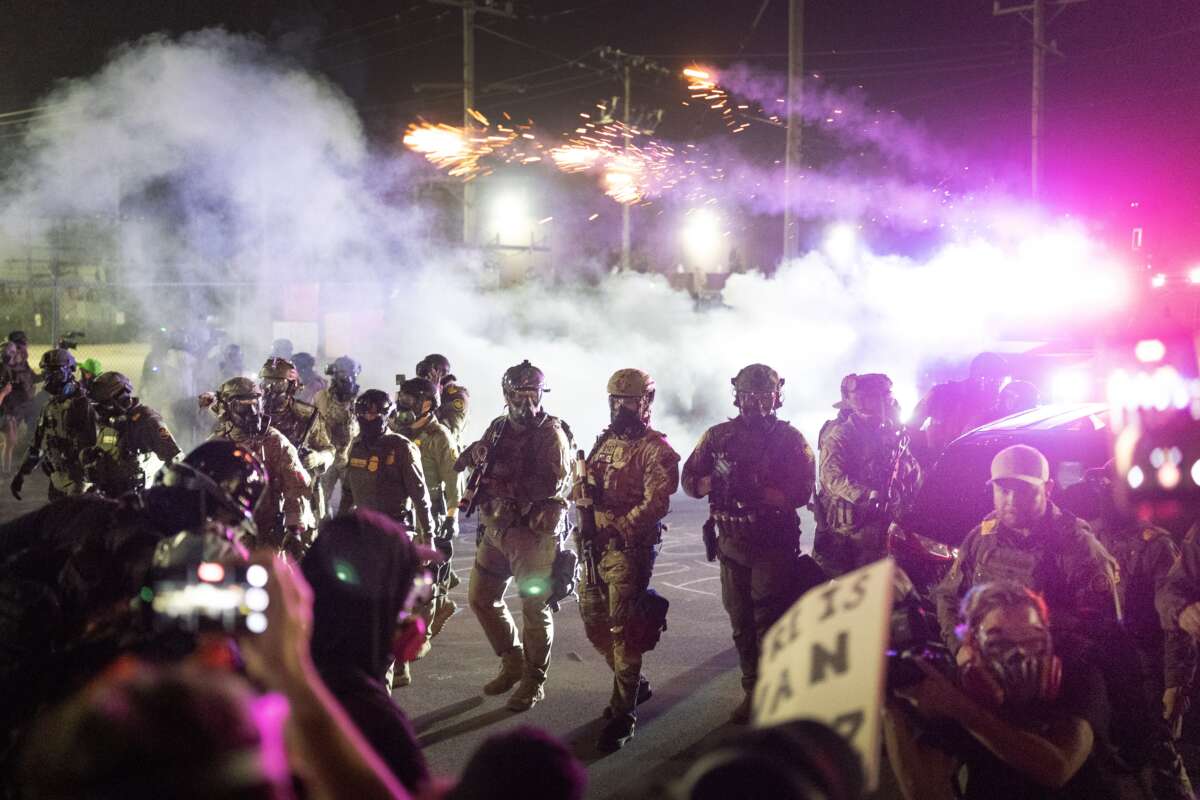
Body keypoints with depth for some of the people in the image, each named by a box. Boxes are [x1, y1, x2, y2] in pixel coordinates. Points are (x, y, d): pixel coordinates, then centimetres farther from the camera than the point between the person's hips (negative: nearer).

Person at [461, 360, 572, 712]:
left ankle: (534, 681, 14)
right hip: (496, 528, 7)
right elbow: (463, 463, 19)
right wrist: (475, 453, -4)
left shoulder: (551, 433, -10)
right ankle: (513, 663, 31)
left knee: (535, 607, 0)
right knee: (481, 598, 14)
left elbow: (554, 483, -23)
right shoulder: (499, 428, 9)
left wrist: (504, 483, -20)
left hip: (533, 533, -7)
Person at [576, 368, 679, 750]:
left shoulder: (655, 450, -9)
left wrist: (618, 527, -28)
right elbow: (582, 487, 20)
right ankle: (633, 683, 35)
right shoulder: (604, 441, 16)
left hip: (629, 548, -8)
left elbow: (656, 503, -19)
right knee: (594, 621, 15)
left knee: (623, 629, -6)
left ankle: (623, 714, 1)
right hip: (596, 546, 8)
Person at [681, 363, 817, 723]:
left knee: (768, 625, -5)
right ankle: (752, 691, 23)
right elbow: (689, 480, 5)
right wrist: (714, 482, -16)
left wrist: (755, 492, -24)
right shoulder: (719, 436, 8)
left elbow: (801, 491, -12)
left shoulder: (791, 438, -2)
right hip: (732, 542, 4)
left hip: (774, 545, -4)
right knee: (741, 623, 11)